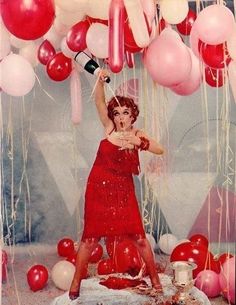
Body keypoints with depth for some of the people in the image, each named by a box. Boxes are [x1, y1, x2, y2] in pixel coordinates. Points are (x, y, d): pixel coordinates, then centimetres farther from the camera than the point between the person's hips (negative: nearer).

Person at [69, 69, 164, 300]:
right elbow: (99, 102, -12)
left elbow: (160, 150, -16)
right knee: (90, 237, 4)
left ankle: (155, 280, 19)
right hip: (98, 188, 0)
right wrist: (101, 82, -26)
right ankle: (75, 284, 17)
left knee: (138, 236, 2)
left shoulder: (137, 135, -2)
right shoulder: (109, 128, -2)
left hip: (123, 192, 0)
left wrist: (140, 141, -29)